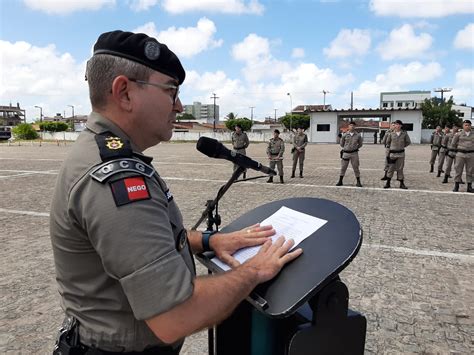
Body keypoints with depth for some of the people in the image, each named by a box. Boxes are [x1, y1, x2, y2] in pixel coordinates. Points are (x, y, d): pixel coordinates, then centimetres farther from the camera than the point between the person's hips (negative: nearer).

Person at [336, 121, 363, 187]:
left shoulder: (358, 135, -1)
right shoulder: (345, 135, -1)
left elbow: (360, 144, 13)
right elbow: (341, 143, 14)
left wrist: (355, 148, 14)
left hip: (354, 153, -1)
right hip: (346, 153, 1)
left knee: (356, 168, 3)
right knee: (343, 167, 6)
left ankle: (358, 182, 12)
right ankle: (340, 181, 15)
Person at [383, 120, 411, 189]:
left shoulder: (404, 134, 1)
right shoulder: (391, 134, 0)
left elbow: (408, 142, 13)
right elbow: (387, 142, 12)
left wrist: (402, 146, 8)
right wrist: (391, 147, 8)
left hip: (401, 153, 1)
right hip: (392, 153, -1)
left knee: (400, 168, 5)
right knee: (391, 168, 1)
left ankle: (401, 183, 13)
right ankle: (388, 183, 8)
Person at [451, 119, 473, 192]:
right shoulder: (459, 134, 1)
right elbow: (453, 143, 13)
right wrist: (456, 149, 17)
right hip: (460, 154, -1)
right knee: (458, 170, 1)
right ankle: (456, 186, 9)